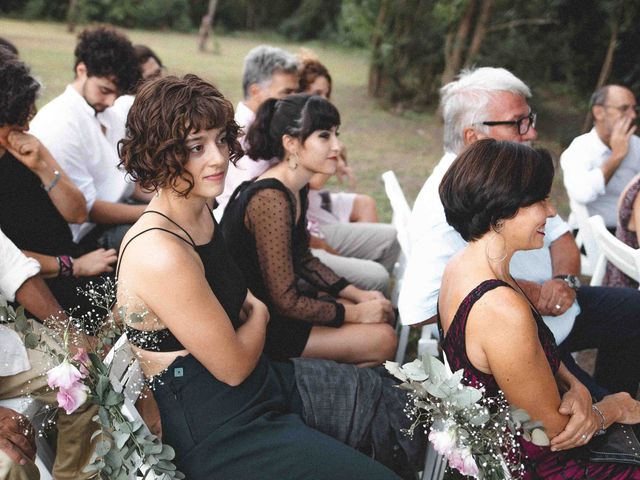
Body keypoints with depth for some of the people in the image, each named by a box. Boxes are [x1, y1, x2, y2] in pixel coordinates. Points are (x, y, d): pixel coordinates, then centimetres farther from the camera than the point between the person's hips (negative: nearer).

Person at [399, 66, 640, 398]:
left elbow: (558, 234, 13)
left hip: (558, 309, 9)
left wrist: (566, 279, -11)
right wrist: (521, 291, -24)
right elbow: (419, 309, -35)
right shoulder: (446, 204, -26)